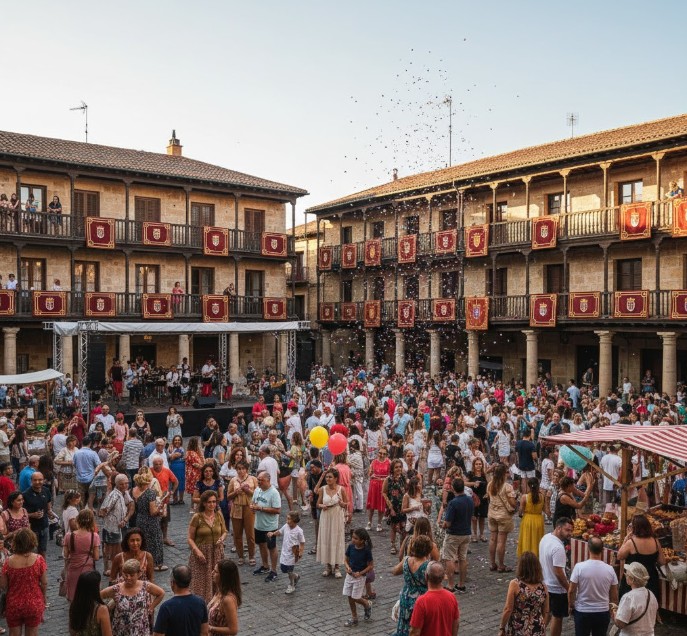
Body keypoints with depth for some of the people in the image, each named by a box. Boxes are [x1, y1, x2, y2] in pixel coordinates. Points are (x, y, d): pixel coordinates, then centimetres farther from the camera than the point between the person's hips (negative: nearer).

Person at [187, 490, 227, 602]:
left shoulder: (219, 515, 1)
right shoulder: (197, 517, -10)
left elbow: (224, 532, 14)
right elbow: (190, 539, -6)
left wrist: (222, 538, -7)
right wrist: (197, 551, -19)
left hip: (216, 553, 3)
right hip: (201, 553, -3)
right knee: (201, 581, -1)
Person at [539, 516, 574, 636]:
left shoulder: (545, 537, -1)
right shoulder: (558, 547, -30)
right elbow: (559, 573, -28)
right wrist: (569, 589, -16)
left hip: (545, 584, 9)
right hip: (557, 588, -9)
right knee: (557, 617, 9)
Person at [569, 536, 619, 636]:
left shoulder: (579, 567, -17)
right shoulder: (609, 569, -10)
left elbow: (571, 591, -10)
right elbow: (614, 595, 0)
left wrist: (571, 605, 7)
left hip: (582, 612, -2)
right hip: (603, 612, 2)